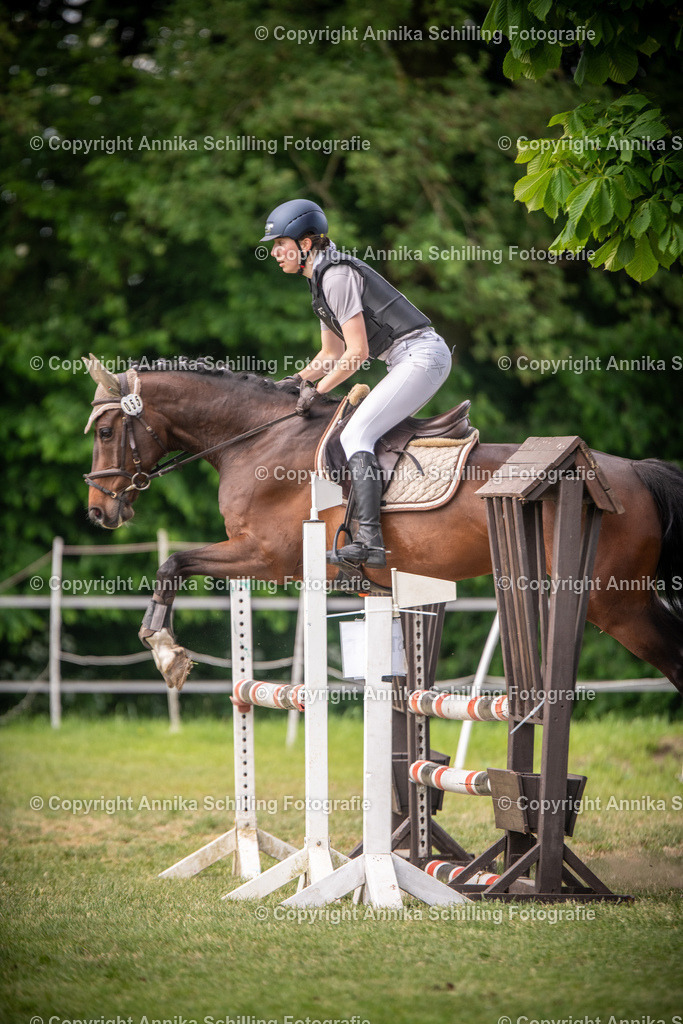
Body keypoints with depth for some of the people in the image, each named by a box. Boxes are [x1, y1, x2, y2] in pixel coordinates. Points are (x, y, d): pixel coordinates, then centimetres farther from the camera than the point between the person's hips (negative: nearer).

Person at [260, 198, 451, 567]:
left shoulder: (337, 276, -14)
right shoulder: (323, 278, 17)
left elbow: (357, 351, -17)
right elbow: (332, 353, 25)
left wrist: (317, 390, -9)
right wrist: (298, 380, 12)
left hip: (420, 355, -11)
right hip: (418, 358, 11)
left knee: (355, 434, -17)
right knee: (369, 433, 15)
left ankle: (370, 540, -26)